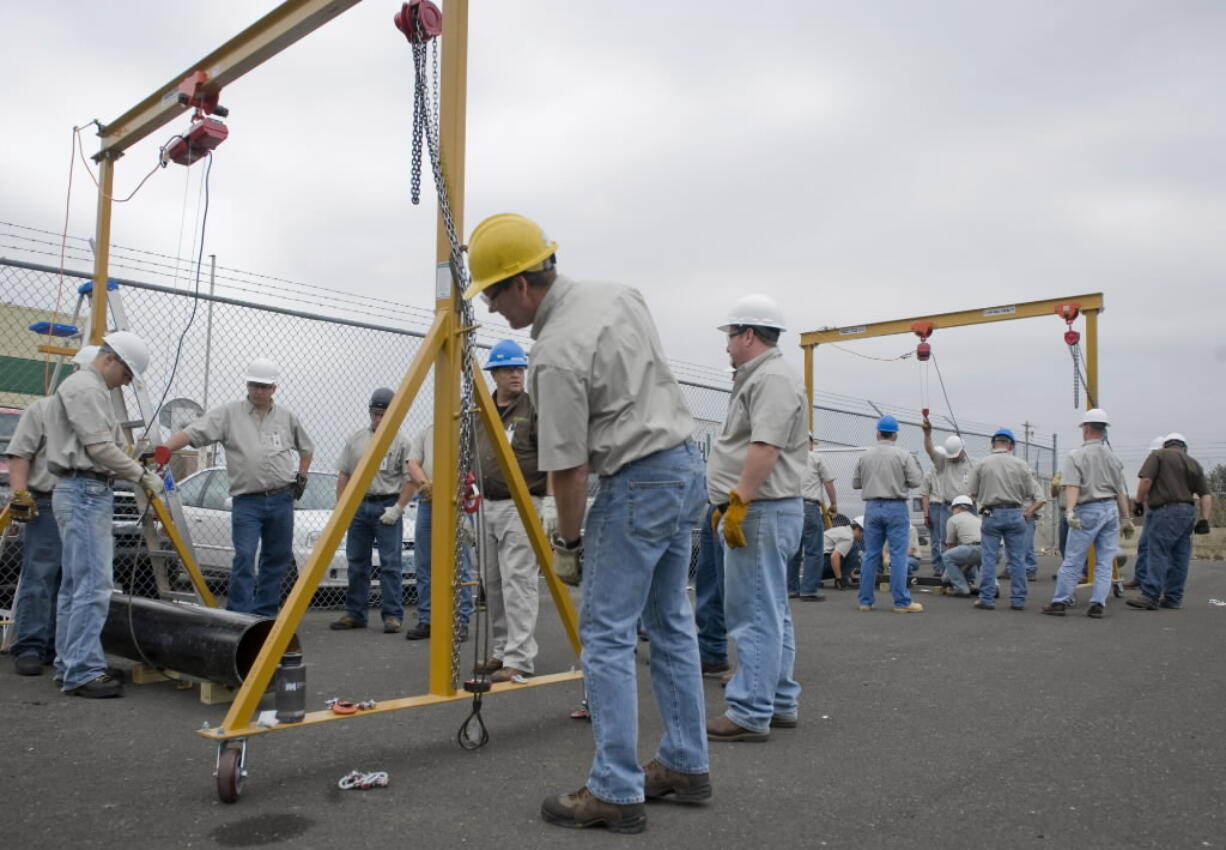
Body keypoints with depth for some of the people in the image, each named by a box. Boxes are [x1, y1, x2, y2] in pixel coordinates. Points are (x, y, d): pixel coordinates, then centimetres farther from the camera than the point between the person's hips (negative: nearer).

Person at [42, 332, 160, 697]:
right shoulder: (85, 387, -11)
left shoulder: (91, 389, 21)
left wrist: (138, 473, 14)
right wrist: (141, 475, -11)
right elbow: (99, 448, -17)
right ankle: (83, 672, -11)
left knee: (74, 586, 12)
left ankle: (69, 665, 17)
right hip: (85, 493, -11)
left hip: (88, 493, 11)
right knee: (92, 587, -13)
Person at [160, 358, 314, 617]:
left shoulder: (287, 418, 10)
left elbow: (307, 449, 25)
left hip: (282, 499, 3)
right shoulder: (228, 414, 1)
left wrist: (301, 477, 14)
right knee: (244, 558, -14)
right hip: (246, 501, -3)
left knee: (278, 560, 8)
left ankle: (264, 615, 19)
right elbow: (191, 433, -9)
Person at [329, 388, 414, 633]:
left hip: (387, 507, -4)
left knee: (391, 565, -4)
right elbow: (343, 475, 11)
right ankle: (354, 614, 18)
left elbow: (409, 479, -6)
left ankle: (392, 615, 1)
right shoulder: (355, 439, 10)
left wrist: (398, 508, -14)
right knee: (357, 564, 10)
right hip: (358, 506, 4)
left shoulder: (401, 443, -2)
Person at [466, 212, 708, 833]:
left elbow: (567, 468, -16)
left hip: (637, 485, -9)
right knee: (671, 624, 16)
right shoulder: (617, 293, 5)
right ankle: (685, 765, 25)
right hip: (686, 465, 10)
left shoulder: (556, 355, -20)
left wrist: (568, 540, -3)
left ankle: (616, 793, 4)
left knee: (606, 637, -2)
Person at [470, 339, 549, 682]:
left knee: (517, 583, -11)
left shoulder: (535, 408, -5)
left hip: (522, 506, -7)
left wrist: (550, 505, -17)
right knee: (493, 584, 10)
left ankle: (520, 659, -9)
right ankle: (503, 651, 20)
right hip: (488, 506, 7)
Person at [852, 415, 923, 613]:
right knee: (898, 556, -1)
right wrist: (901, 479, 12)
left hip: (872, 507, 3)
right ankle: (902, 602, 0)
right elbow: (915, 481, -7)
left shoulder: (865, 456, 3)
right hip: (896, 507, -3)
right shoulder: (903, 455, -6)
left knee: (870, 555, 8)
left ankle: (865, 601, 12)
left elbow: (855, 483, 9)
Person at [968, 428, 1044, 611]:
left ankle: (986, 598, 5)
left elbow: (973, 494, 4)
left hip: (991, 514, -1)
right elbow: (1037, 497, 0)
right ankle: (1018, 599, 11)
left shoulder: (981, 465, -2)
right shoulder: (1020, 464, 0)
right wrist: (1027, 514, 9)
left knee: (988, 559, 4)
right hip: (1015, 514, 1)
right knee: (1017, 559, 7)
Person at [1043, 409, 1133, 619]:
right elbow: (1121, 491, 11)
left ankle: (1060, 602, 4)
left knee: (1072, 560, 0)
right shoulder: (1112, 457, 10)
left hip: (1088, 511, -4)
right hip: (1111, 509, 5)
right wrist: (1126, 518, 17)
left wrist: (1069, 510, -26)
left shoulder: (1075, 456, -6)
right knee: (1105, 562, 7)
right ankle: (1098, 604, 4)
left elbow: (1072, 486, -19)